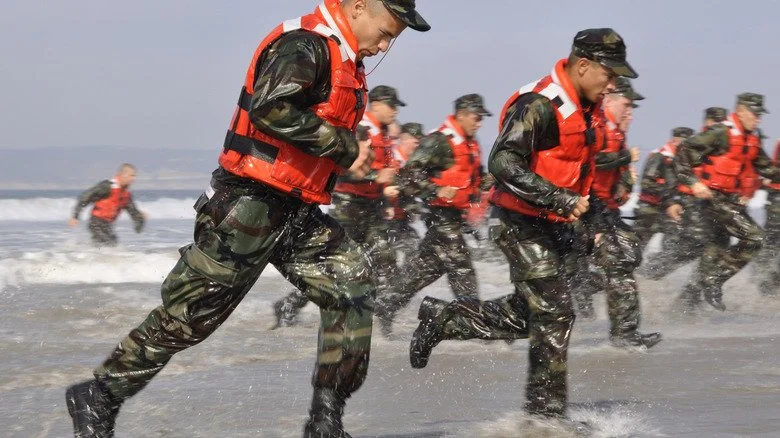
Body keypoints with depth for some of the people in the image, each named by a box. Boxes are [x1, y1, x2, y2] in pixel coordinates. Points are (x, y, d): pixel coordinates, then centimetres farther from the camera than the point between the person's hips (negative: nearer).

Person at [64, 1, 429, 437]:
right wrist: (345, 146, -24)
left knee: (352, 284, -3)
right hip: (250, 205, -9)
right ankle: (99, 397, 10)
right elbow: (270, 107, -30)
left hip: (296, 214, 9)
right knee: (191, 312, -3)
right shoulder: (305, 44, -16)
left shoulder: (345, 59, 15)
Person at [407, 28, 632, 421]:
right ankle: (547, 413, 0)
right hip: (525, 224, -9)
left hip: (556, 225, 9)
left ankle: (442, 318, 27)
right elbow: (503, 165, -31)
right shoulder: (539, 105, -22)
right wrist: (561, 200, -34)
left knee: (526, 317, 13)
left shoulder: (587, 108, 9)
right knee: (553, 316, -8)